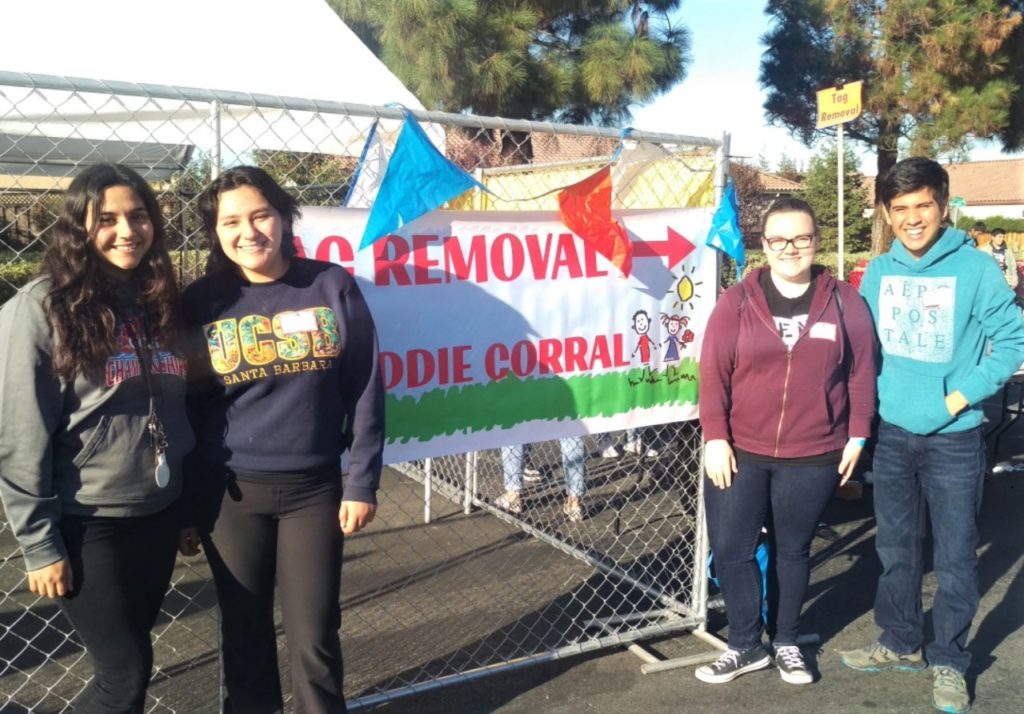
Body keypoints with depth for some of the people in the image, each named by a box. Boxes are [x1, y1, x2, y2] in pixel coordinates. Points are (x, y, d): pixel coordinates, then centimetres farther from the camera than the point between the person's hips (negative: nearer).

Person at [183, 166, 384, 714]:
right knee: (244, 632, 15)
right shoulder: (201, 302, -2)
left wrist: (362, 482, -4)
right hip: (230, 494, 1)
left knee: (315, 638, 8)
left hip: (314, 489, -1)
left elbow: (365, 391, -2)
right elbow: (181, 403, 2)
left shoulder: (333, 287, -4)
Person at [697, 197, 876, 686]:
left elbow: (861, 372, 5)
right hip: (740, 452, 0)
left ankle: (787, 643, 33)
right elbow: (713, 372, -4)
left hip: (813, 456, 0)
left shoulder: (843, 302, 0)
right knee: (730, 550, 3)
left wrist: (857, 435, 3)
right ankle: (746, 646, 22)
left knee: (794, 550, 14)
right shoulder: (738, 301, -3)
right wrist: (715, 437, -9)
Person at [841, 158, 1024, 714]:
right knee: (895, 549, 16)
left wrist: (962, 396, -13)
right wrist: (870, 401, 0)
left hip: (954, 439, -4)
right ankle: (901, 644, 34)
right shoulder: (878, 271, 2)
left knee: (954, 558, 7)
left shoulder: (975, 267, -10)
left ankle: (948, 662, 25)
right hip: (891, 435, 4)